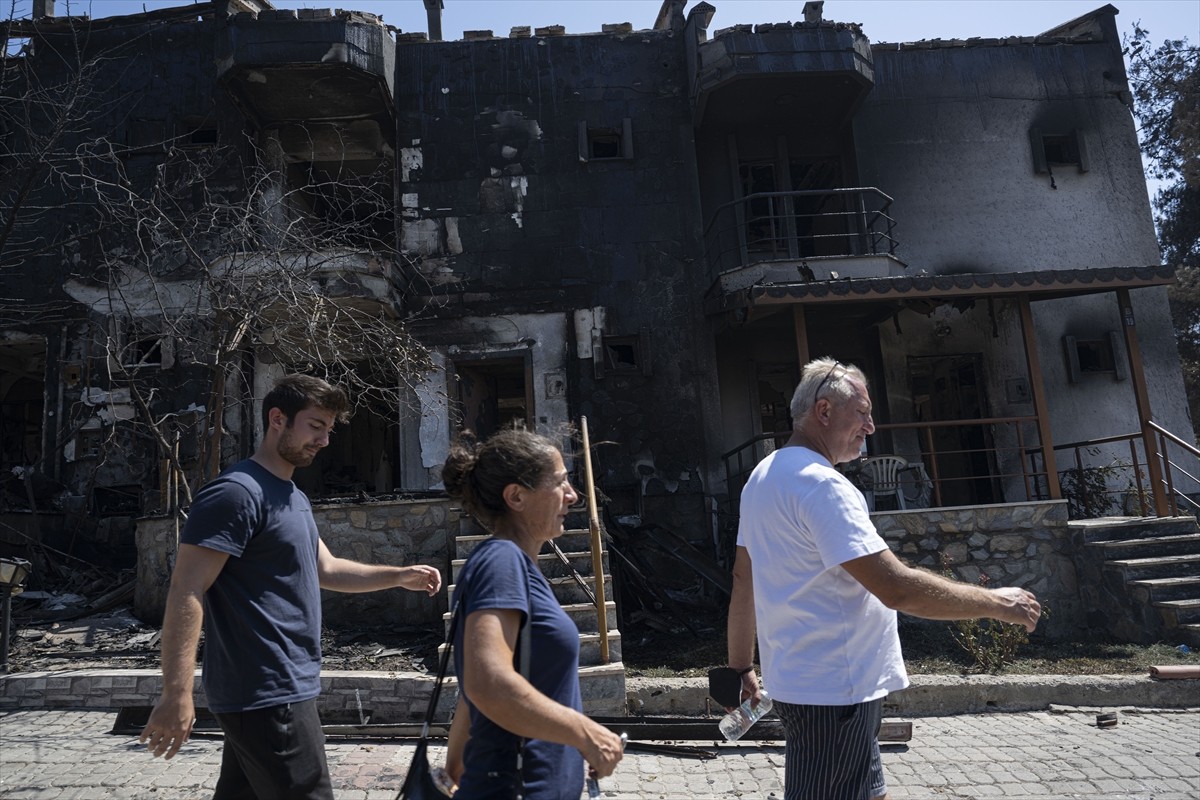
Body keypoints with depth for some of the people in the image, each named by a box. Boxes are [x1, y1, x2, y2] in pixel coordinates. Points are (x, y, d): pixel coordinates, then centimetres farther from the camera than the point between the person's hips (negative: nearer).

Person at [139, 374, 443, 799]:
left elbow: (326, 569, 22)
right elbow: (186, 592, -22)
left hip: (277, 688, 9)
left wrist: (399, 576, 13)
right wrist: (176, 695, -26)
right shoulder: (237, 492, -17)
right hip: (267, 694, -9)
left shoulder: (294, 497, 14)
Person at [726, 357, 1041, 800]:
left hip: (798, 678, 10)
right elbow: (897, 588, -26)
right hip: (832, 691, -10)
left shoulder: (763, 476, 10)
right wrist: (995, 602, -12)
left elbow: (743, 579, 14)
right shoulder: (820, 484, -21)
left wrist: (741, 665, 20)